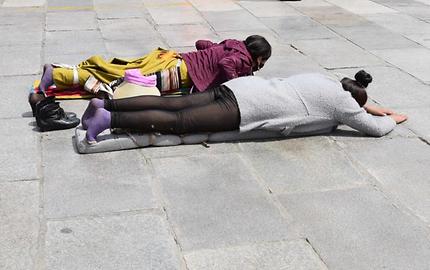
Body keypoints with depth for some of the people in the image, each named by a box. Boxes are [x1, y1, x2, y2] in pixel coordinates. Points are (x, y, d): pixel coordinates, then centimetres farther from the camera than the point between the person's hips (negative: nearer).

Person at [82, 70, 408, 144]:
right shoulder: (341, 102, 5)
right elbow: (376, 129, 11)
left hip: (243, 87, 8)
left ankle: (105, 104, -7)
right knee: (178, 122, -15)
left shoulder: (325, 79, 27)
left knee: (172, 105, 0)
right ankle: (110, 119, -25)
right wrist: (391, 120, 31)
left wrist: (373, 108, 49)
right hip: (248, 106, -8)